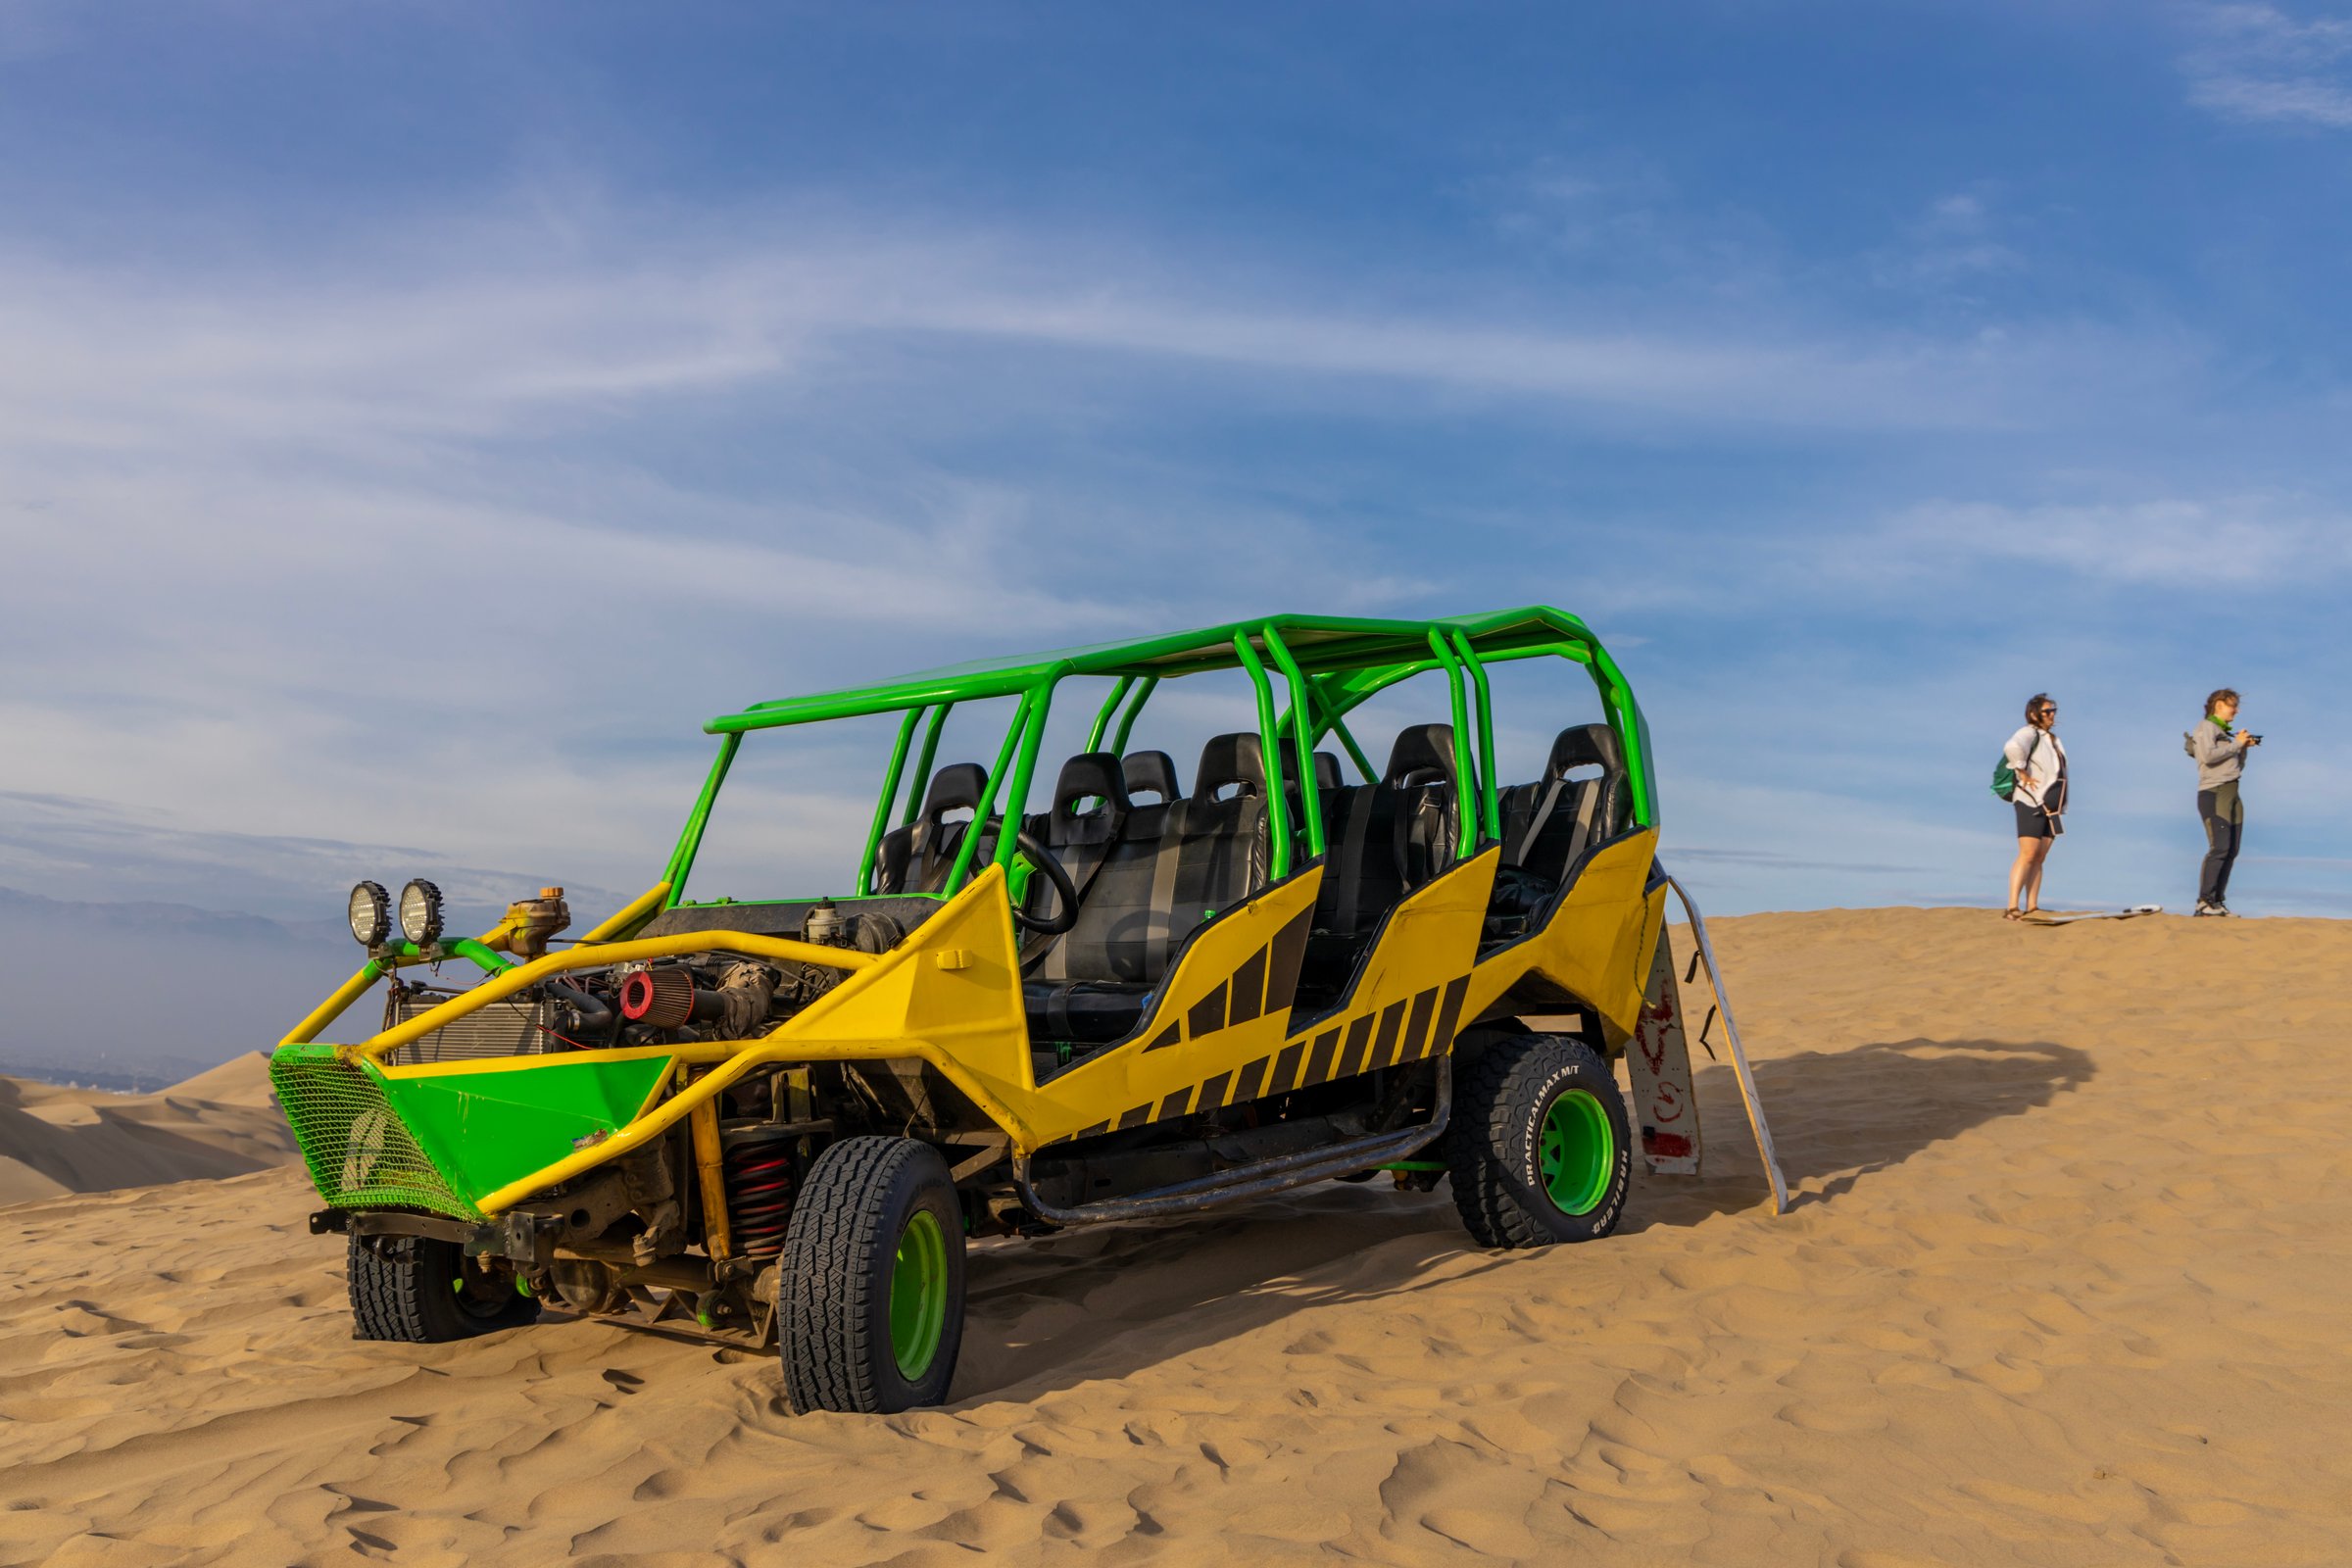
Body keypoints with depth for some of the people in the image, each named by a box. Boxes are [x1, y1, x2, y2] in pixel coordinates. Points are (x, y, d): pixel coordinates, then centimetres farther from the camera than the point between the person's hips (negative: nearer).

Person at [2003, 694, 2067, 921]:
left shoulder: (2053, 739, 19)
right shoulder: (2029, 733, -10)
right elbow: (2012, 748, -33)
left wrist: (2061, 805, 20)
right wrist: (2023, 774, -24)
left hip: (2050, 806, 9)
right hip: (2031, 803, -8)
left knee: (2040, 858, 5)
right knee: (2028, 855, -15)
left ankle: (2032, 907, 5)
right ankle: (2012, 908, -17)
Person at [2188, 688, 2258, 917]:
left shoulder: (2224, 734, 23)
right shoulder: (2205, 728, -1)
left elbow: (2238, 767, 26)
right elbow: (2208, 755, -20)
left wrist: (2244, 748, 12)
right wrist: (2236, 744, -8)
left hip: (2231, 794, 9)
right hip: (2214, 794, -9)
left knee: (2231, 851, 3)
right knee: (2219, 847, -19)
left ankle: (2217, 902, 5)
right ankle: (2204, 902, -20)